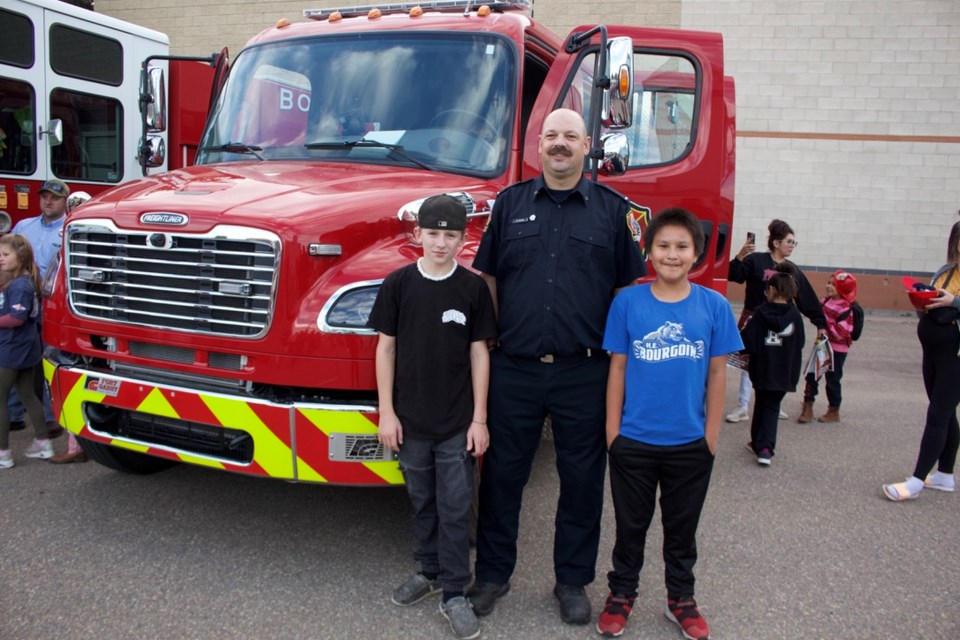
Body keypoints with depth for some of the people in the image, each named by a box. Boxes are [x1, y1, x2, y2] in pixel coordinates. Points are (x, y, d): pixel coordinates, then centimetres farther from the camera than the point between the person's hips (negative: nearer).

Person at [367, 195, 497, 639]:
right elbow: (386, 348, 1)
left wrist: (479, 418, -3)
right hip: (410, 418, 1)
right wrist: (386, 412, -2)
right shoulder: (398, 285, -2)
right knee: (422, 501, 17)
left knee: (455, 508, 5)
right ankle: (429, 571, 36)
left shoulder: (473, 289, -3)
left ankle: (454, 594, 17)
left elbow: (478, 353, -1)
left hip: (458, 421, -1)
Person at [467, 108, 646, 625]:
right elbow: (487, 278, 11)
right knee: (502, 474, 10)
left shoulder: (612, 208, 5)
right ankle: (492, 574, 29)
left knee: (582, 479, 10)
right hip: (513, 369, 1)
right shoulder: (510, 202, 8)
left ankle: (573, 581, 29)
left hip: (584, 373, 0)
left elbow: (629, 287, 7)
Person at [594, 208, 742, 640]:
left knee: (682, 526, 18)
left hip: (690, 443, 1)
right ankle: (621, 594, 36)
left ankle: (681, 599, 38)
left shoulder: (714, 306, -6)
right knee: (631, 525, 16)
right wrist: (613, 428, -4)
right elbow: (617, 368, -4)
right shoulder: (627, 302, -8)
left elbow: (717, 373, -1)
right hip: (634, 441, -1)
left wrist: (711, 434, -1)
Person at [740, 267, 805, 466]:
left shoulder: (761, 313, -13)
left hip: (762, 370, -1)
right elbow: (799, 345, 1)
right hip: (784, 373, 1)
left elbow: (747, 342, -15)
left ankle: (758, 443, 28)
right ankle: (765, 448, -5)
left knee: (761, 405, 18)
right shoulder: (795, 316, -7)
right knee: (772, 407, 10)